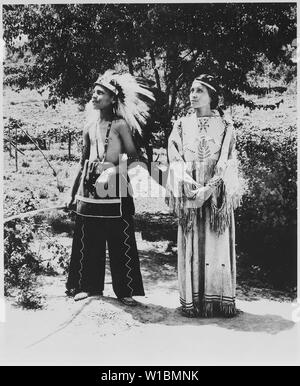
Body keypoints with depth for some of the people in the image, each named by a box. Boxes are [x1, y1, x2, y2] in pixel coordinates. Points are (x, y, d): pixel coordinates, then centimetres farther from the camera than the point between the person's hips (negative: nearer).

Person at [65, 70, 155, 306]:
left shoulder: (120, 124, -2)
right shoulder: (90, 126, 13)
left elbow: (133, 156, -6)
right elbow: (84, 162, 17)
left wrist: (113, 168, -18)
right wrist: (75, 192, 16)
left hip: (115, 187, -5)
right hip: (90, 188, 5)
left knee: (120, 240, -1)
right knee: (87, 239, 7)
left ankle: (125, 290, 10)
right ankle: (89, 285, 21)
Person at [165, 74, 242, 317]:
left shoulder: (225, 126, 7)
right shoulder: (182, 125, 11)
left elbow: (228, 161, -3)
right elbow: (175, 159, 2)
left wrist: (211, 187, -17)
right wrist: (190, 186, -14)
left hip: (218, 193, -1)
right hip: (190, 192, 1)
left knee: (218, 244, 0)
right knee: (191, 246, -1)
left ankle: (220, 300, 10)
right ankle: (193, 302, 7)